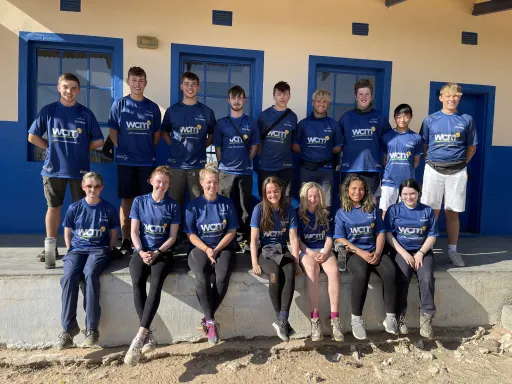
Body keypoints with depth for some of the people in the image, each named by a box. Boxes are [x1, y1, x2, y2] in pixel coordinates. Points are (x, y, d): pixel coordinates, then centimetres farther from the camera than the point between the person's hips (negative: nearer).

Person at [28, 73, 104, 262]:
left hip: (79, 168, 0)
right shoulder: (48, 110, 2)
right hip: (53, 168, 1)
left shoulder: (86, 113, 1)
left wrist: (80, 149, 1)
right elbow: (33, 137, 7)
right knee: (53, 207, 9)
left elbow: (98, 141, 4)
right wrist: (52, 148, 1)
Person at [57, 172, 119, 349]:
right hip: (77, 249, 2)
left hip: (99, 249, -2)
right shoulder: (74, 208, 6)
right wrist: (71, 251, 5)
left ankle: (92, 328, -27)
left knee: (90, 274, -32)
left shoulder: (109, 209, 3)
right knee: (69, 277, -28)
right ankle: (68, 327, -19)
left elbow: (113, 234, 9)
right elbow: (67, 232, 15)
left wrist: (107, 253, 1)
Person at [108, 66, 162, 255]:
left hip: (147, 161, 1)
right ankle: (125, 239, 12)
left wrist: (148, 149, 7)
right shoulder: (119, 105, 4)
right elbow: (113, 131, 6)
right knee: (127, 200, 4)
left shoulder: (153, 107, 7)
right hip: (125, 160, -1)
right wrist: (122, 149, -2)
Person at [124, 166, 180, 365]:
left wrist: (157, 253, -13)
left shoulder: (173, 206, 5)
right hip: (142, 251, 1)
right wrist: (141, 252, -13)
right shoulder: (139, 201, 8)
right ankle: (148, 333, -23)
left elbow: (172, 237, 2)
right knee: (137, 282, -29)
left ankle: (140, 336, -35)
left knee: (156, 282, -30)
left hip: (163, 252, -1)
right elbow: (134, 231, 3)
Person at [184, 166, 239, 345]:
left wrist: (217, 250, -11)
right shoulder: (193, 205, 2)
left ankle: (207, 320, -13)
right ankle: (211, 321, -19)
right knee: (201, 277, -30)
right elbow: (191, 234, 0)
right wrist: (206, 250, -15)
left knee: (222, 276, -29)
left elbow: (232, 231, 2)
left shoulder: (227, 203, 4)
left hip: (224, 247, 0)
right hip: (200, 248, 0)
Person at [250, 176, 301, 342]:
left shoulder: (289, 210, 3)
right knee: (275, 273, -33)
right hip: (264, 251, -2)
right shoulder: (259, 209, -4)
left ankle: (281, 320, -31)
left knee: (290, 272, -31)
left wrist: (296, 262, -9)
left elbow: (293, 238, 0)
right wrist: (255, 263, -16)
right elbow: (254, 238, -8)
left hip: (282, 250, 2)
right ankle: (282, 320, -20)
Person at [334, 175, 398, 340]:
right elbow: (340, 239, -4)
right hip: (353, 252, -3)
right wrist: (361, 253, -16)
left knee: (390, 272, -27)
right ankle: (356, 319, -23)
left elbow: (380, 233, 8)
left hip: (374, 251, 3)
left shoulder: (373, 210, 13)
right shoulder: (341, 213, 4)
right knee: (361, 273, -35)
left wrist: (378, 253, -10)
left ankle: (390, 317, -16)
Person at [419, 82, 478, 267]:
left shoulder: (466, 120, 7)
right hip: (433, 170, -1)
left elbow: (472, 147, 12)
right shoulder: (430, 120, 5)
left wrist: (460, 163, 4)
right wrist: (432, 162, 1)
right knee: (432, 211, 2)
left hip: (457, 172, 1)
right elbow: (423, 146, 8)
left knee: (452, 212, 6)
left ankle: (452, 250, 16)